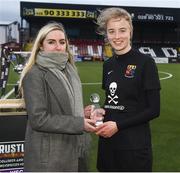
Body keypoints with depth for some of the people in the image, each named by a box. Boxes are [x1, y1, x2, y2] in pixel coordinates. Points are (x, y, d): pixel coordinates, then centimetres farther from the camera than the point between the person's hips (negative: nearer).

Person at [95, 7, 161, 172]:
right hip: (107, 142, 6)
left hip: (134, 145, -5)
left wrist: (118, 125, -16)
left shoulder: (145, 62, -11)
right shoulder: (108, 65, 7)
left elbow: (154, 109, -12)